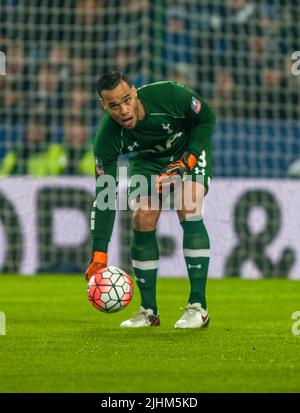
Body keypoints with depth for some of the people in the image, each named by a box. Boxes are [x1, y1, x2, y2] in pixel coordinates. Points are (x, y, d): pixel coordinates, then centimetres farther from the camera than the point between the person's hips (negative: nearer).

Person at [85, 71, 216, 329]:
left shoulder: (169, 95, -36)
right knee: (142, 223, -13)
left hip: (190, 150, -2)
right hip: (147, 160, 2)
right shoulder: (107, 138, -30)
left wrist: (189, 159, -27)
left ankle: (198, 307, -20)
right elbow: (104, 197, -26)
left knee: (189, 213, -23)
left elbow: (207, 119, -15)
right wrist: (99, 254, -31)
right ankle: (149, 312, 2)